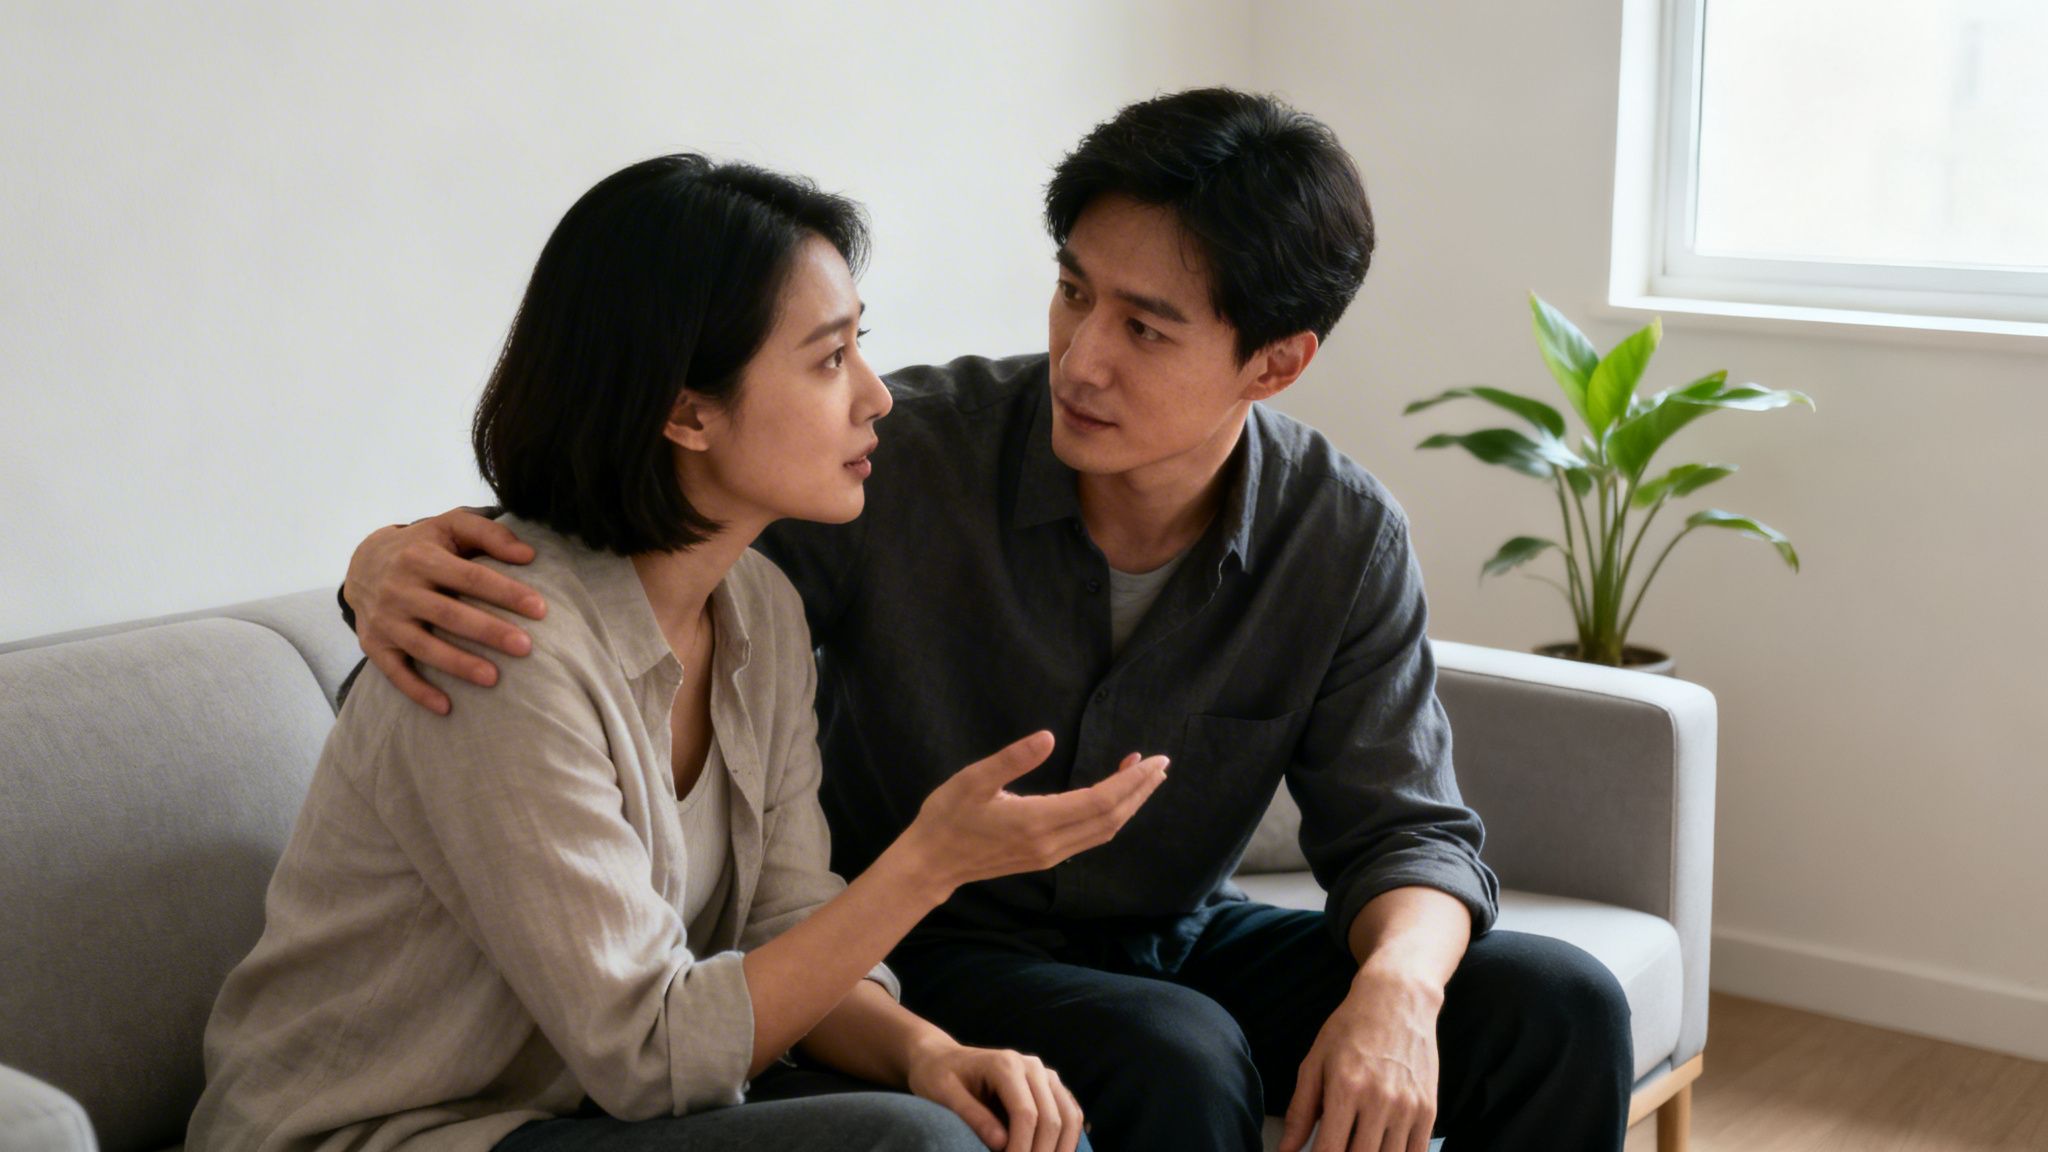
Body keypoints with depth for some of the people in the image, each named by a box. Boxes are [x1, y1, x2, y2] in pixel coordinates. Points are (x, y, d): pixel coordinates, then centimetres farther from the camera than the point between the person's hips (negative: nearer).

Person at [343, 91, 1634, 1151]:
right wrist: (401, 557, -36)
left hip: (1180, 941, 4)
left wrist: (1396, 984, -30)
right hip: (932, 954, -3)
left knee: (1560, 1006, -13)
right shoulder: (907, 457, -20)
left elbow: (1406, 828, -7)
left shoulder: (1345, 542, -11)